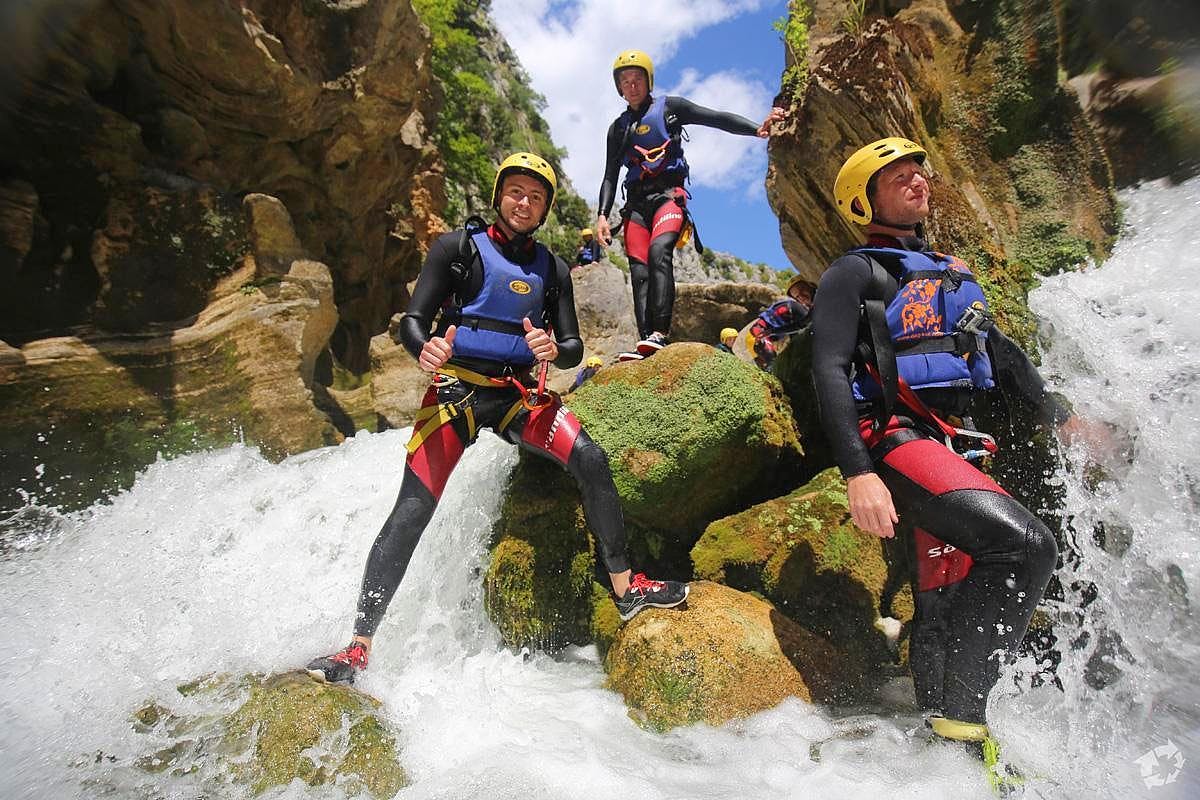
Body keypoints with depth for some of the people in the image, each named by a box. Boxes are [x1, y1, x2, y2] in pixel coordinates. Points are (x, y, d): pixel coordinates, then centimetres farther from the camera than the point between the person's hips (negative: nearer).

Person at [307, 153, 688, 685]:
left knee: (591, 461, -19)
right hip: (456, 389, -2)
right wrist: (426, 350, -28)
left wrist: (552, 350, -17)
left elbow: (573, 349, 8)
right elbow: (412, 321, -4)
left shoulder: (552, 271, 11)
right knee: (411, 512, -13)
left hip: (518, 394, 3)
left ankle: (626, 589, -5)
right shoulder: (457, 248, 2)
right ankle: (357, 647, -3)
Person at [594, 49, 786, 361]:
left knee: (659, 250, -30)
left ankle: (659, 335, -39)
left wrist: (757, 129, -16)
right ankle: (645, 343, -16)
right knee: (639, 272, -10)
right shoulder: (618, 128, 21)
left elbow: (717, 118, 0)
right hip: (636, 201, 5)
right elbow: (610, 176, 16)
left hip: (668, 194, -4)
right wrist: (602, 215, 0)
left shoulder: (669, 107, 10)